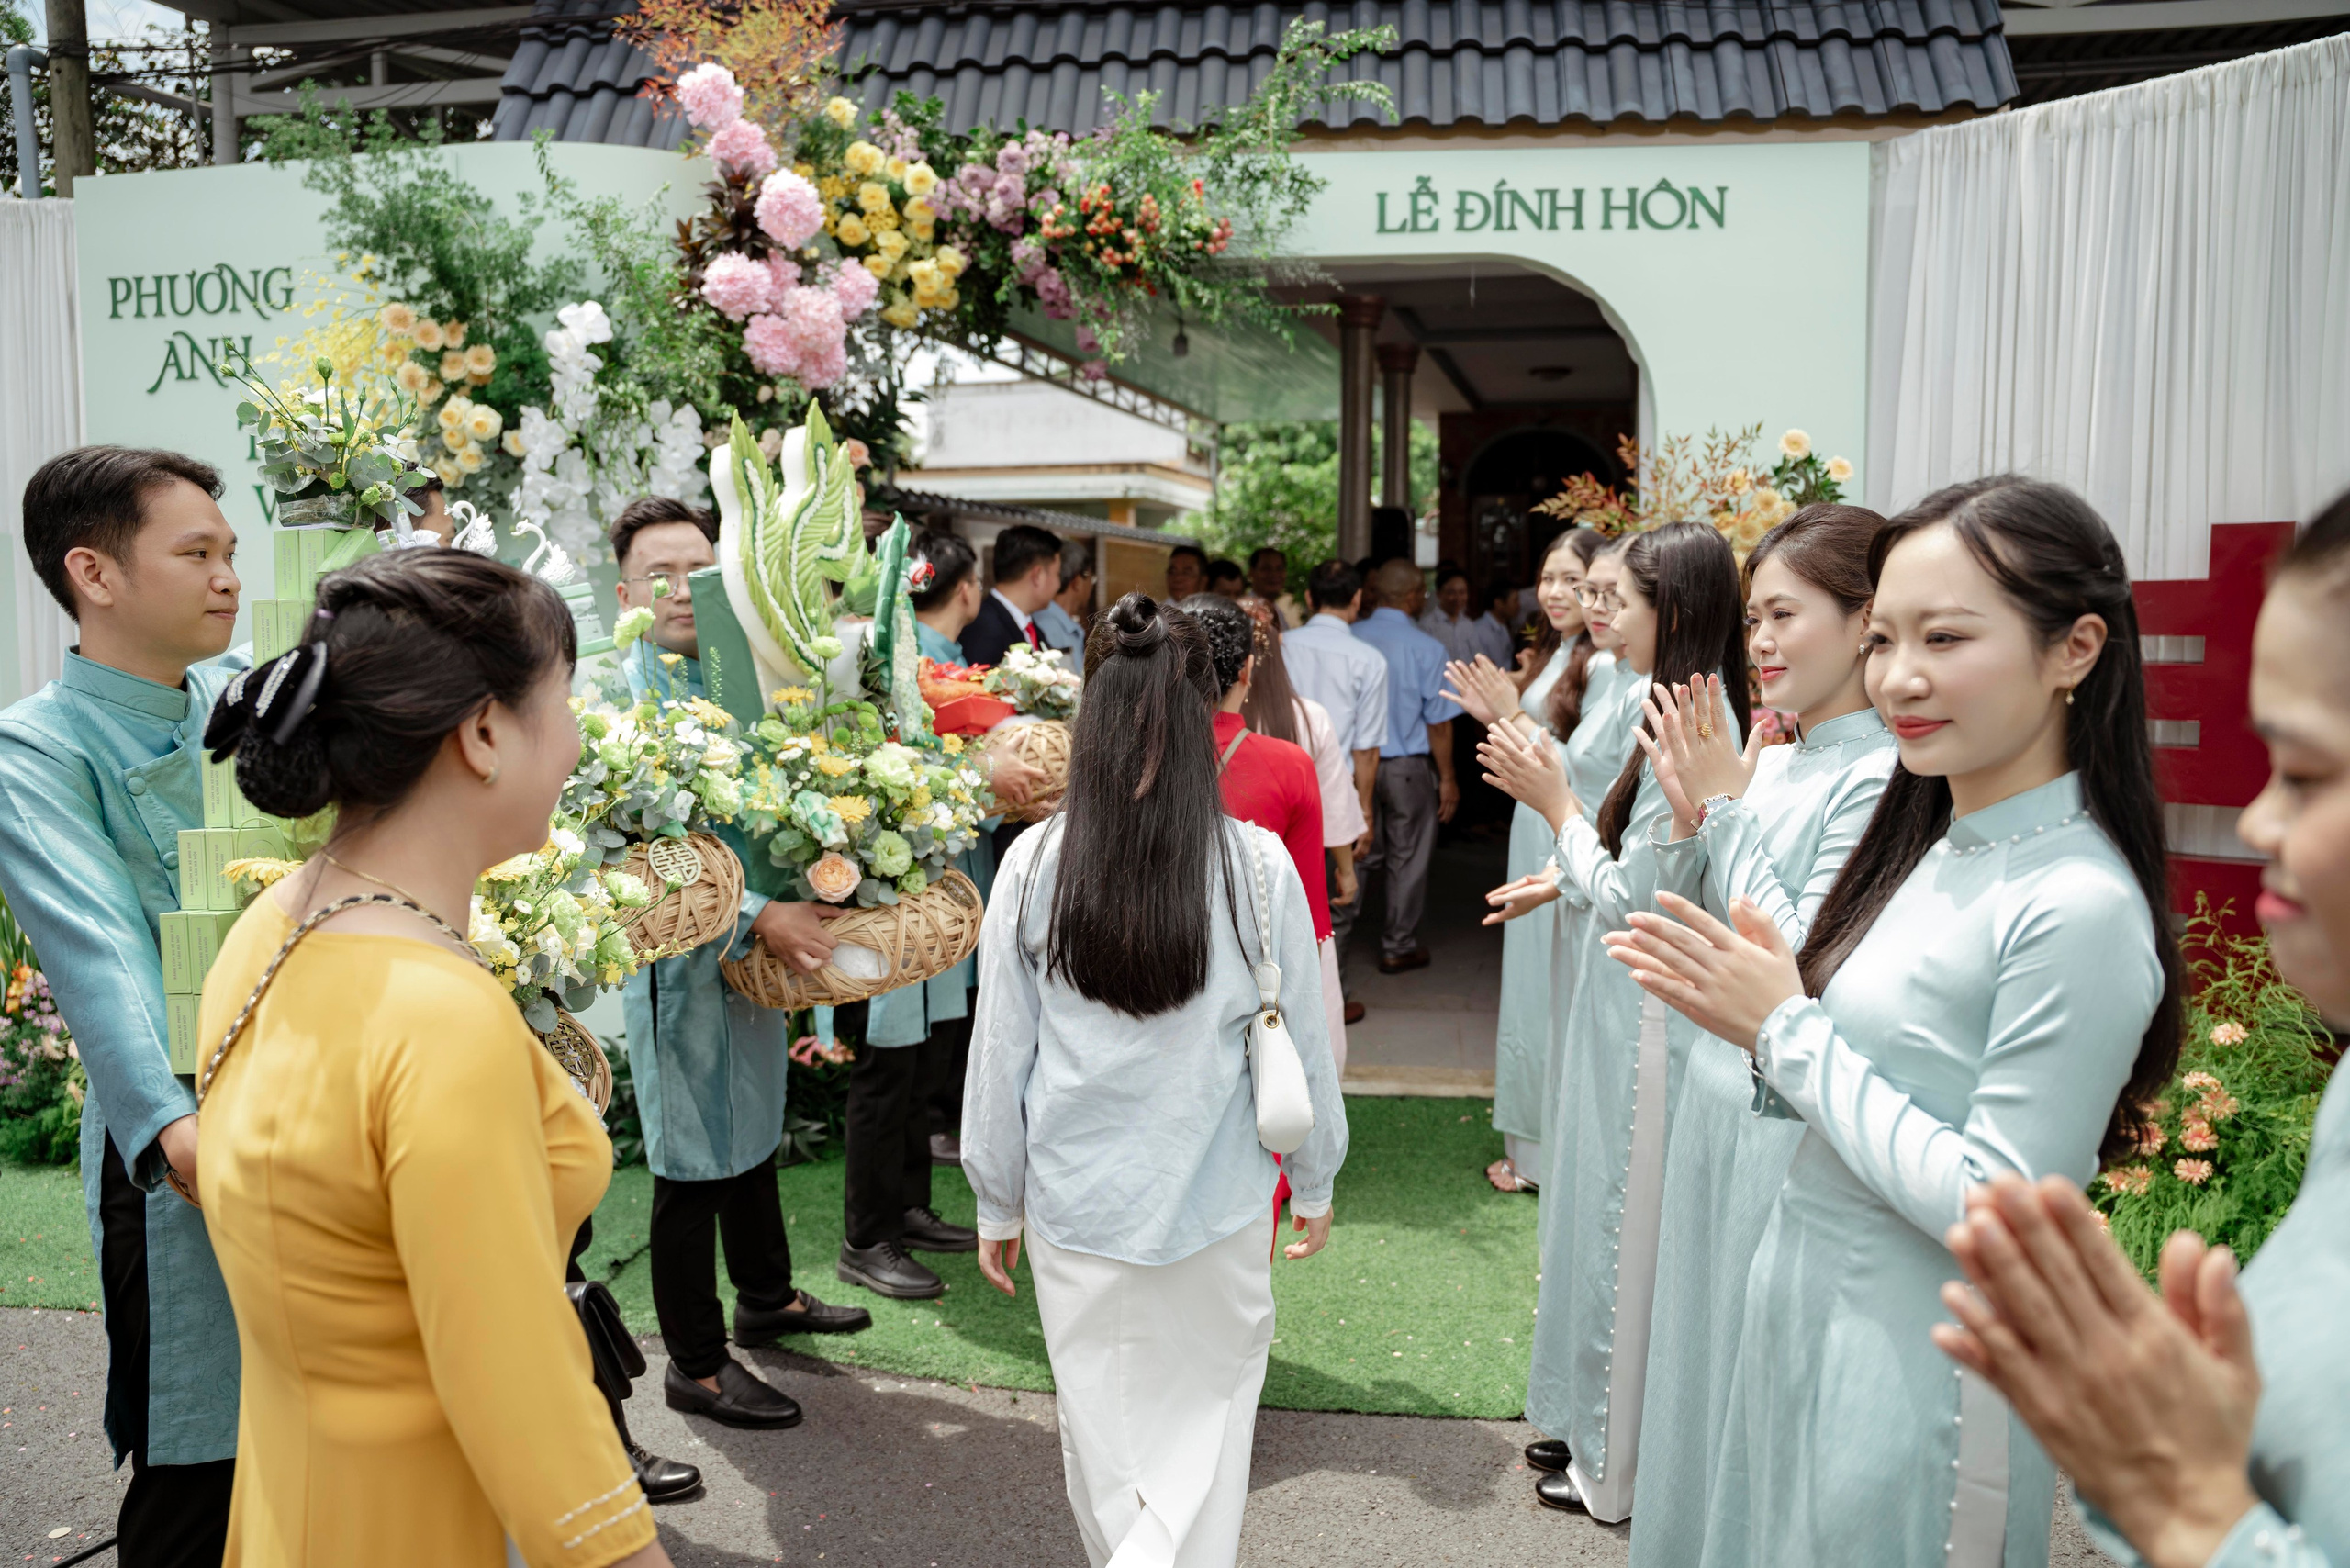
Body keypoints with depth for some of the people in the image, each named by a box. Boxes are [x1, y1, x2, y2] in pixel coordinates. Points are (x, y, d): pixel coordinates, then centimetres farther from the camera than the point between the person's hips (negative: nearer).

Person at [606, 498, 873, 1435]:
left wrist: (807, 906, 3)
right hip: (681, 956, -7)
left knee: (753, 1135, 22)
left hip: (760, 948, 7)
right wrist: (756, 916, -30)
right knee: (695, 1162, 4)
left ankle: (768, 1299, 43)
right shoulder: (622, 696, -16)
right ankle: (697, 1365, 19)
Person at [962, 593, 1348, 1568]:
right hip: (1217, 1202, -1)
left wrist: (997, 1202, 11)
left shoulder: (1034, 865, -10)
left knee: (1100, 1419, 19)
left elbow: (999, 1052, -3)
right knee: (1206, 1414, 12)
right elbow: (1301, 1045, -4)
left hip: (1074, 1203, 2)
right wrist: (1316, 1182, 12)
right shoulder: (1259, 867, -13)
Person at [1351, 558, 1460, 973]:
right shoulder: (1426, 649, -14)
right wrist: (1447, 778, -1)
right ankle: (1398, 948, 20)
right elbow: (1438, 722, -11)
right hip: (1408, 768, -3)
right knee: (1408, 859, 11)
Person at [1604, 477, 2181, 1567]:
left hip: (1921, 1379, -8)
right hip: (1806, 1321, 8)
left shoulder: (2079, 906, -23)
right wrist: (1755, 1009, -7)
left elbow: (1998, 1209, -23)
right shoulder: (1932, 850, 4)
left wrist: (1786, 1031, -19)